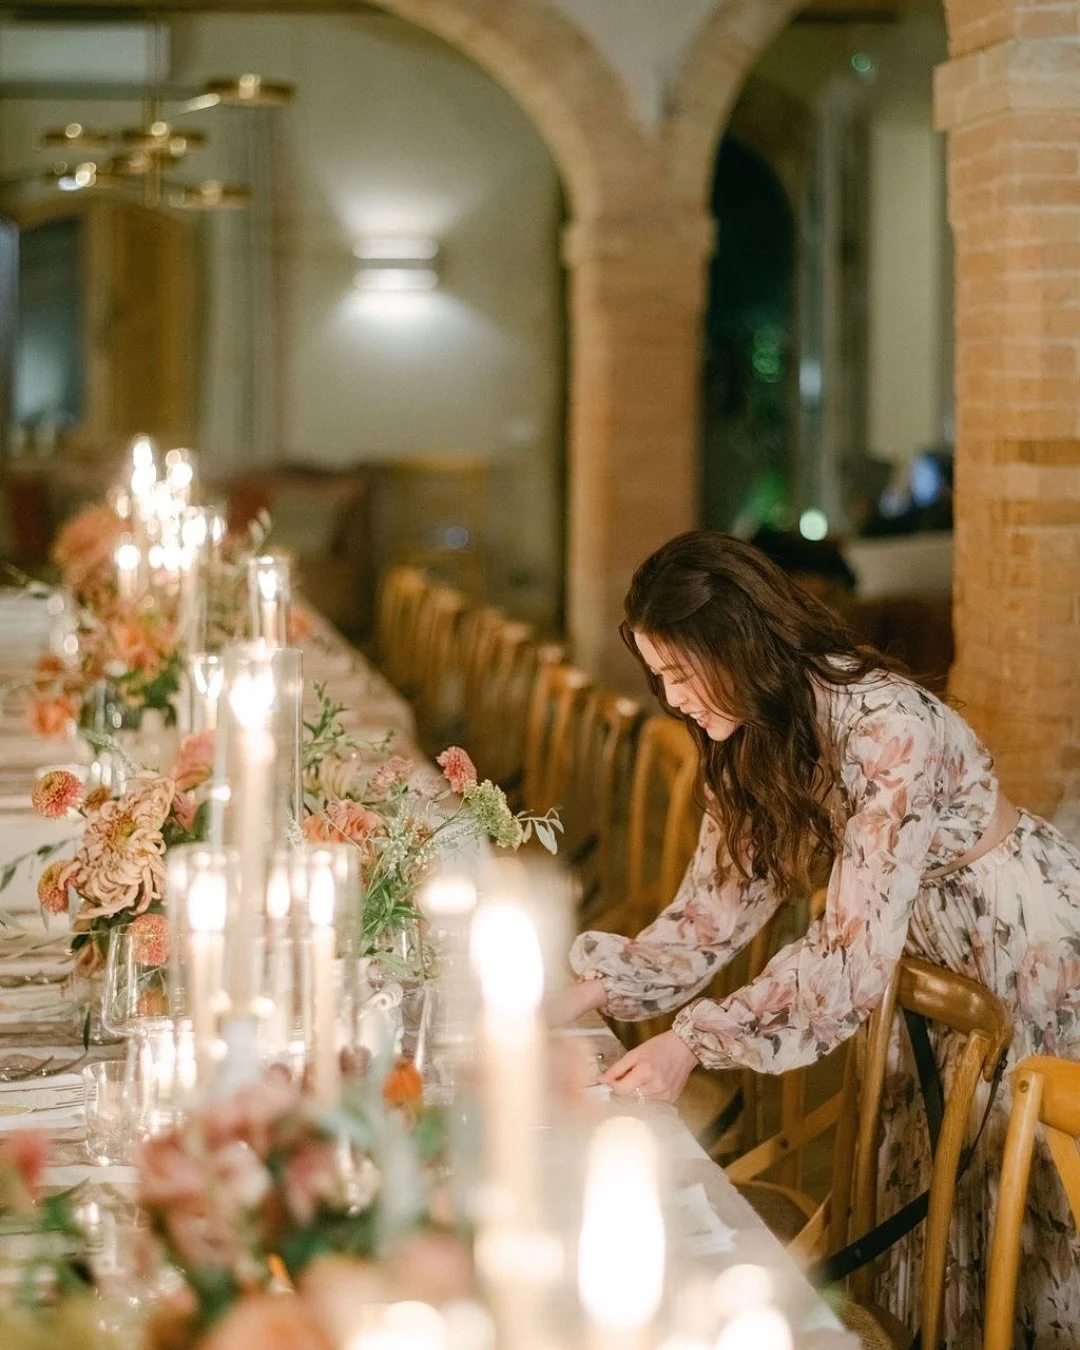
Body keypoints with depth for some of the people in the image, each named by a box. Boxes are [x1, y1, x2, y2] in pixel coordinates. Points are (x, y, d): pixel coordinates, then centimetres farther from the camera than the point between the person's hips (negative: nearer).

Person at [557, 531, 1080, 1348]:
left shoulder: (887, 729, -31)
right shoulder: (753, 742, -4)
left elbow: (855, 951, -34)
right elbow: (713, 911, -2)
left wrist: (689, 1045, -35)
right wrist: (582, 995, -12)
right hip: (944, 962, 8)